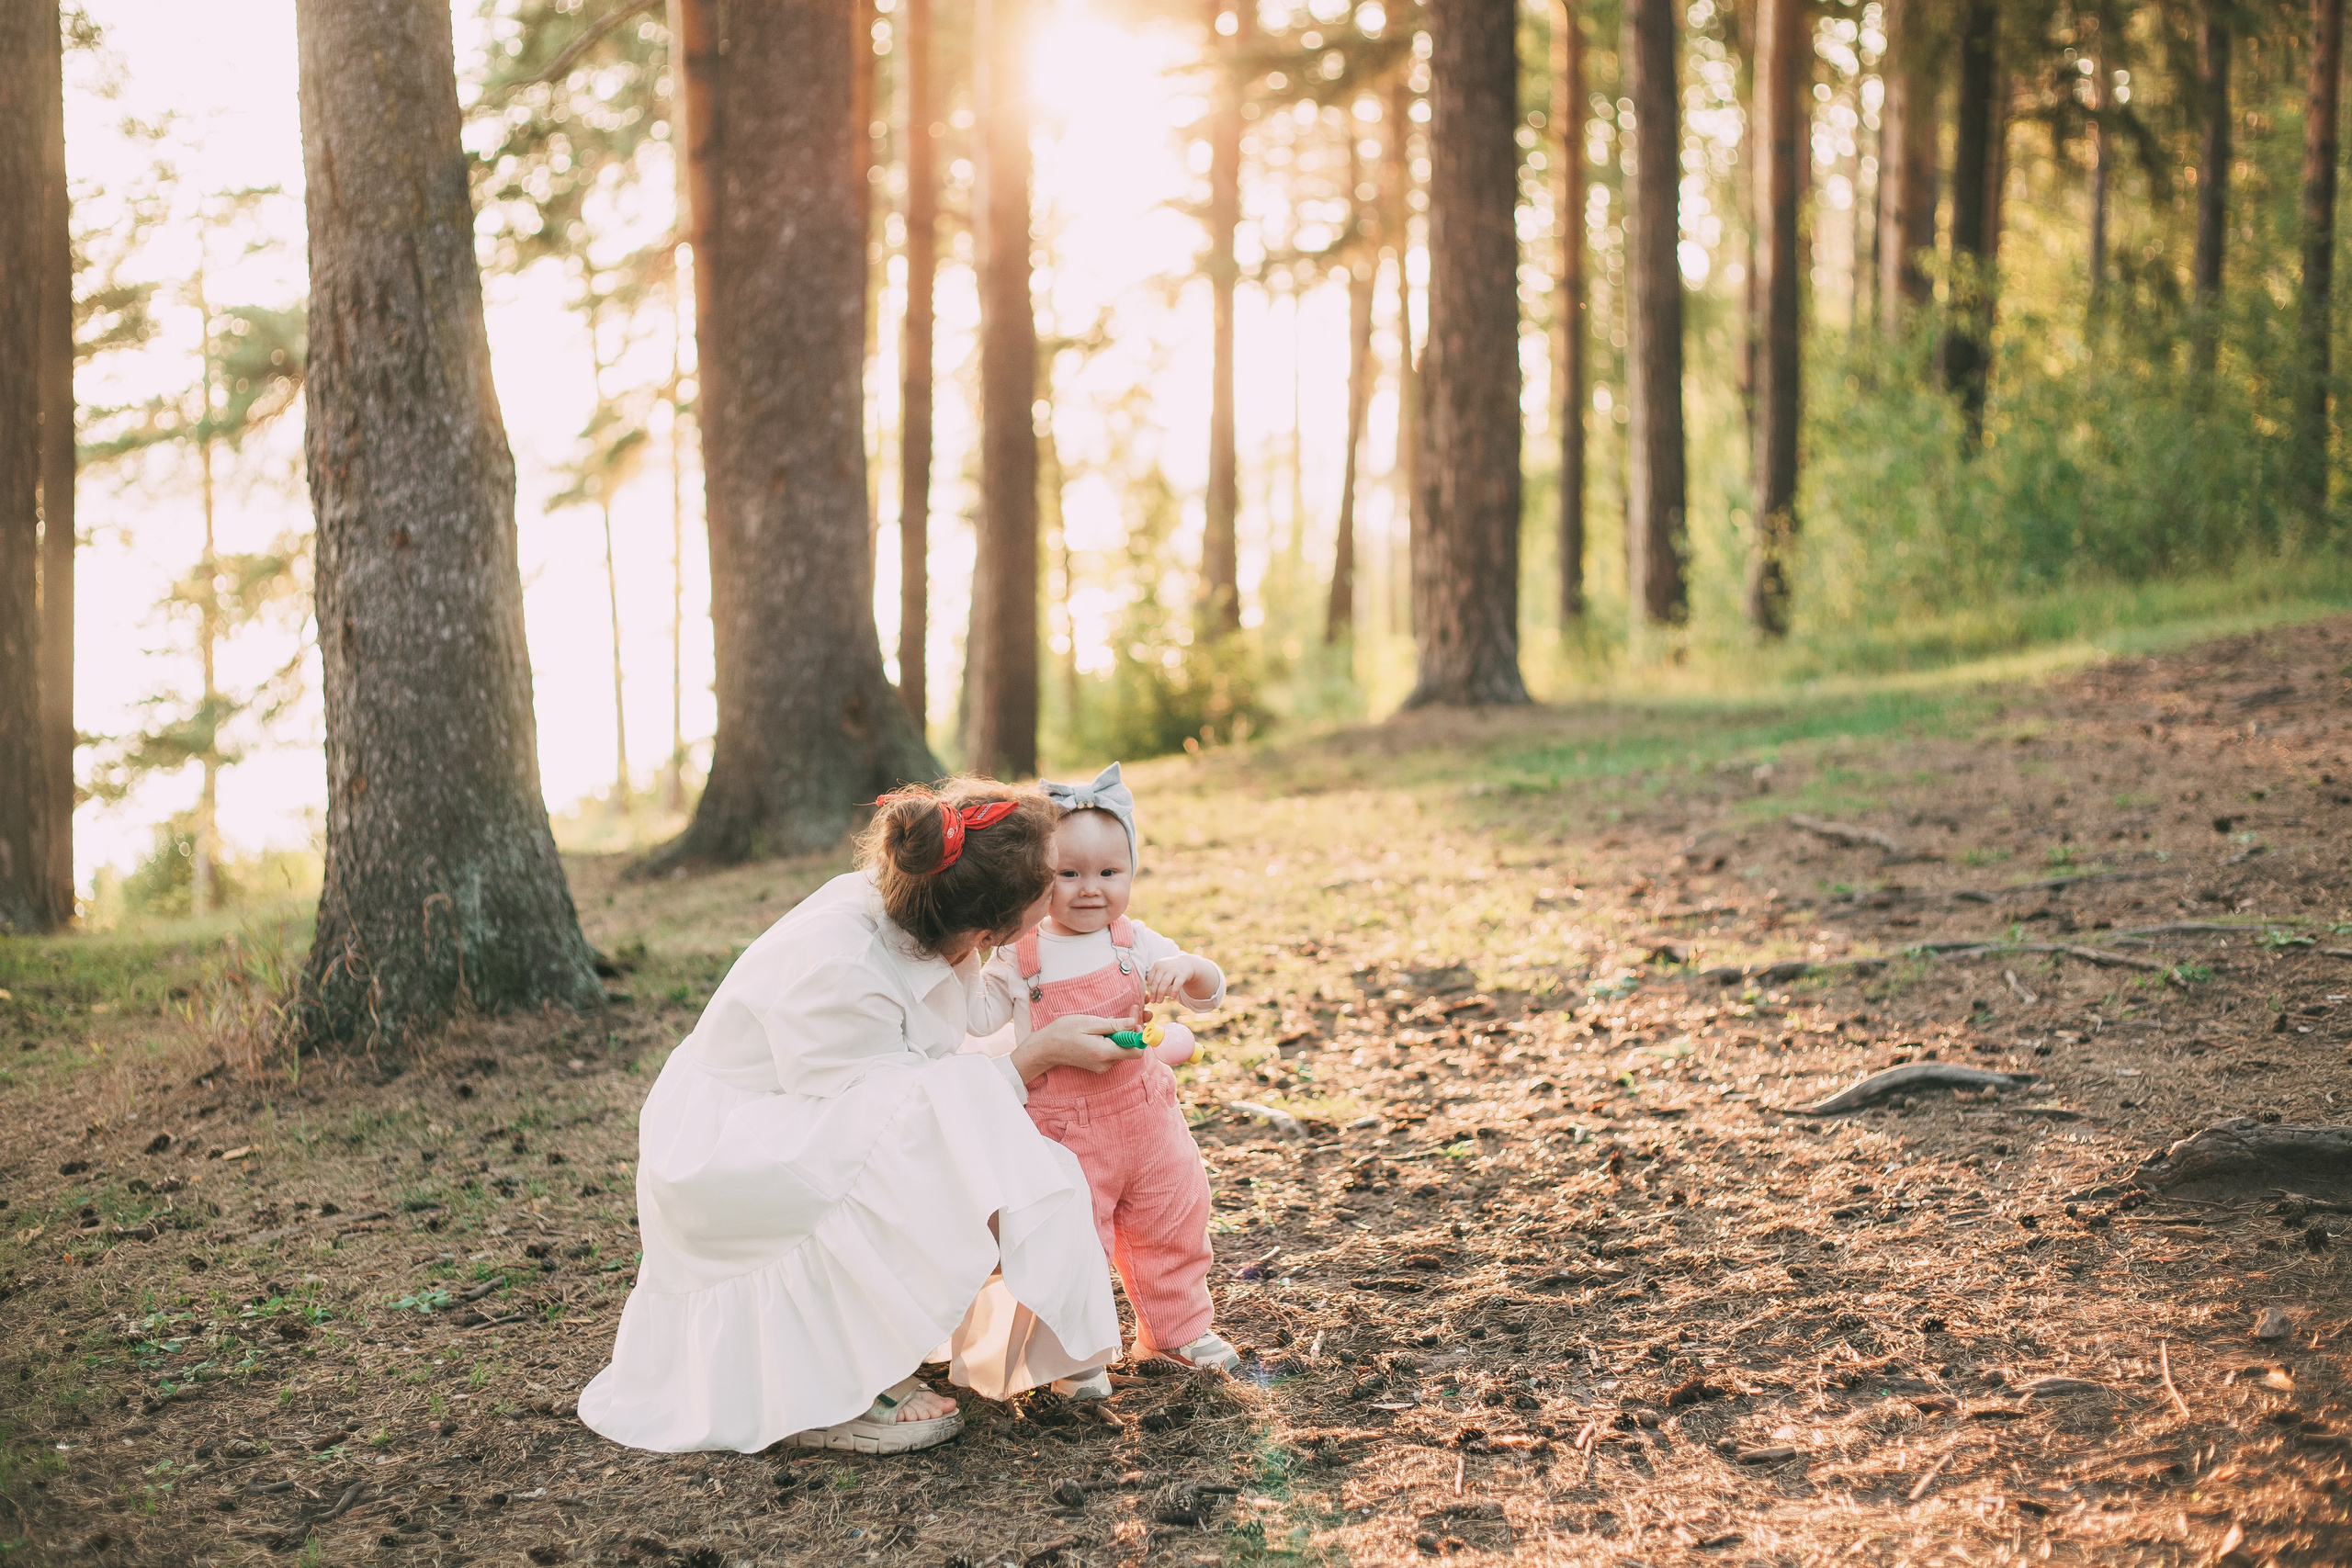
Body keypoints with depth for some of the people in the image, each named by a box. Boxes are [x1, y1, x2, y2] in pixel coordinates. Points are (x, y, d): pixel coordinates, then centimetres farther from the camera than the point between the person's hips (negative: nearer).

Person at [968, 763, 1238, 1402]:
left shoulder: (1136, 944, -2)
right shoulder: (1021, 957, -5)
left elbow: (1210, 994, -2)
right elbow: (975, 1016, -2)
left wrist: (1186, 967, -24)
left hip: (1145, 1118, 3)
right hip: (1061, 1129, -3)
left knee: (1172, 1226, 15)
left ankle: (1178, 1328, 36)